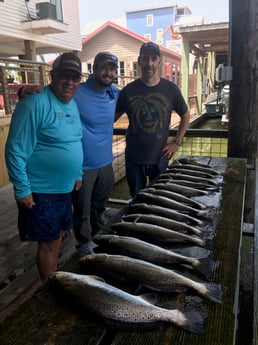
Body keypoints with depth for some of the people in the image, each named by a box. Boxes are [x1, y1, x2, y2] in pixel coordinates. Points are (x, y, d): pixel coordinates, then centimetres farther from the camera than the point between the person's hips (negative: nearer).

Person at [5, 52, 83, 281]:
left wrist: (78, 174, 16)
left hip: (65, 188, 8)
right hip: (40, 191, -8)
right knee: (49, 241, 4)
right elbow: (15, 151, -19)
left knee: (58, 235, 19)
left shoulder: (73, 105, 7)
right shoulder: (35, 104, -19)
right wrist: (22, 190, -18)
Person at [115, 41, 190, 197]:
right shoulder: (128, 90, -4)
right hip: (134, 159, 0)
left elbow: (185, 115, 9)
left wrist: (177, 143, 2)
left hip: (160, 158, 0)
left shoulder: (171, 89, -3)